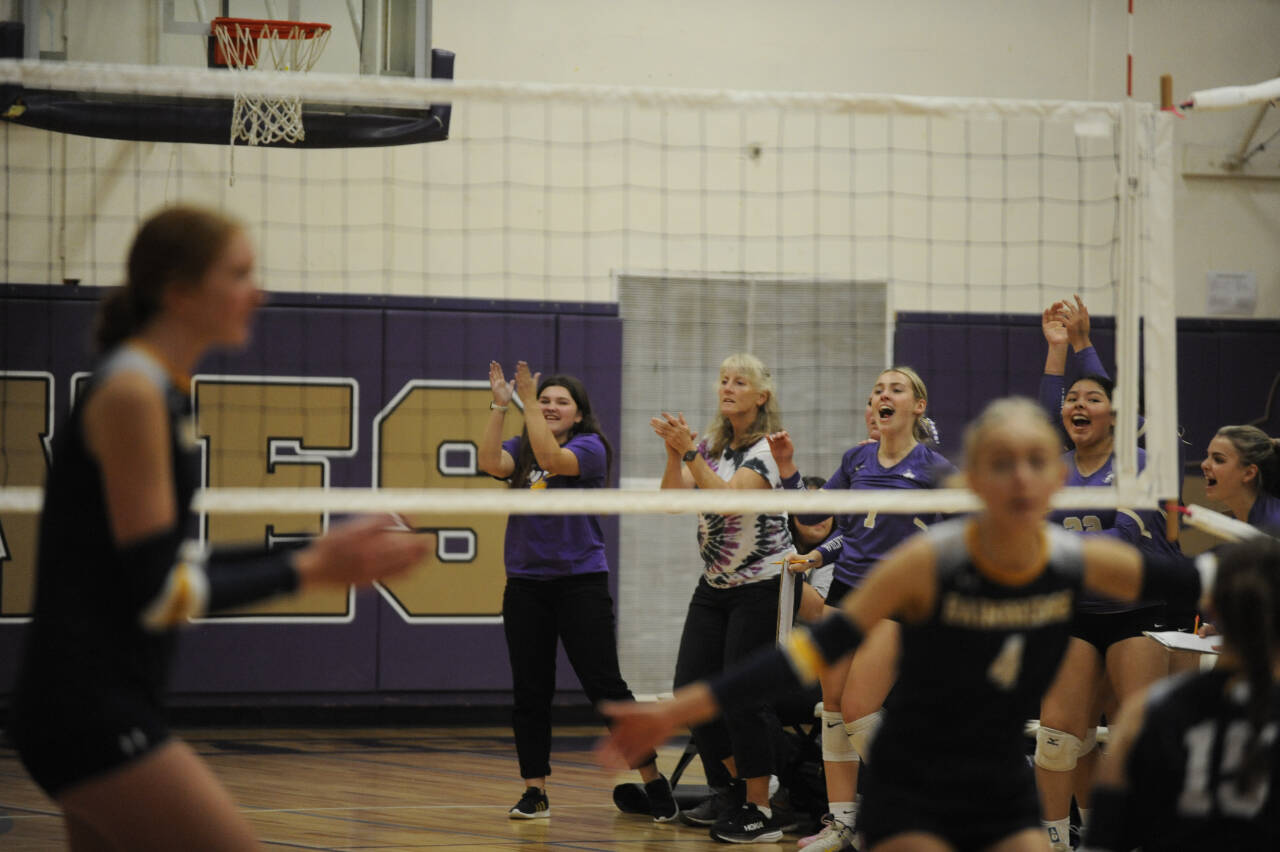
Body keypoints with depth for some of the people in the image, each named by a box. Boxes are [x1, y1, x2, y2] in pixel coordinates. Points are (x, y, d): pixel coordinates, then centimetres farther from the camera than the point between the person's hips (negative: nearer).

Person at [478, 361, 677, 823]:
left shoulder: (589, 447, -3)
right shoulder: (522, 449, 10)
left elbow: (552, 459, -22)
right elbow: (490, 463, -11)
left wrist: (527, 401, -22)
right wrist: (499, 406, -16)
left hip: (580, 581, -5)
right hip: (526, 584, 5)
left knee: (606, 688, -6)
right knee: (529, 693, 6)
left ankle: (653, 780, 2)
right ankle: (535, 793, 12)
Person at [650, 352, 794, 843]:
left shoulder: (768, 450, -13)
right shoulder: (712, 444, 8)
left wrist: (689, 451, -33)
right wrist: (674, 452, -17)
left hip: (759, 587, -7)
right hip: (714, 583, 7)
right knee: (691, 686, 4)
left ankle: (760, 811, -2)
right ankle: (729, 789, 21)